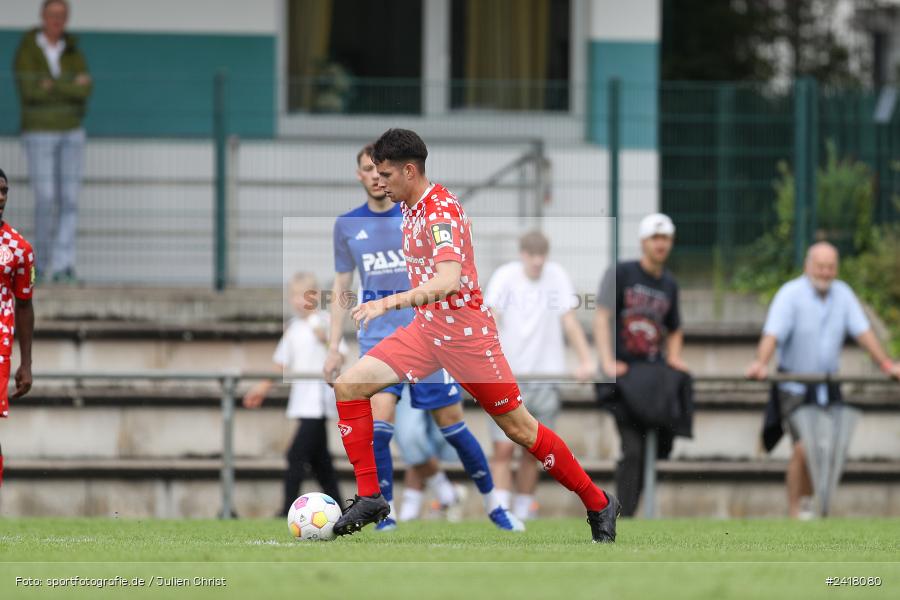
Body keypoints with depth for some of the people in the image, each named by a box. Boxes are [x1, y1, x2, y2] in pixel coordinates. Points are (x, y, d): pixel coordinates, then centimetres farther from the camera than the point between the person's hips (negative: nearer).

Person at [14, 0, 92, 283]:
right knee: (46, 200, -10)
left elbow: (85, 91, -9)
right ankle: (40, 261, 8)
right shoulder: (27, 51, -7)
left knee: (69, 199, -5)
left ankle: (62, 266, -7)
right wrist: (72, 84, -15)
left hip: (71, 132, 4)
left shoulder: (73, 52, 6)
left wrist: (52, 86, -20)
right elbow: (30, 90, -21)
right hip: (39, 133, -4)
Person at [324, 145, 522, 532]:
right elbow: (341, 288, 14)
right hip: (377, 339, 1)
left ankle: (493, 506, 16)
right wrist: (333, 348, 10)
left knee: (452, 426, 0)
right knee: (378, 427, -16)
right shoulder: (347, 225, 7)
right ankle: (386, 517, -7)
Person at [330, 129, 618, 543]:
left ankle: (598, 505, 12)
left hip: (464, 331, -9)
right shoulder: (410, 206, 9)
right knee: (349, 386, -6)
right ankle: (369, 498, -3)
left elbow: (448, 280, -35)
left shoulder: (441, 212, -20)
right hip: (426, 329, 9)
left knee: (519, 428, -3)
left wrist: (390, 303, -43)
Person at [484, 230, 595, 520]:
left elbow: (569, 321, -1)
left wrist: (585, 359, -13)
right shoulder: (505, 276, -4)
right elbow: (491, 320, -13)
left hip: (545, 375, 2)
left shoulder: (557, 276, 1)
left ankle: (523, 512, 17)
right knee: (503, 449, -10)